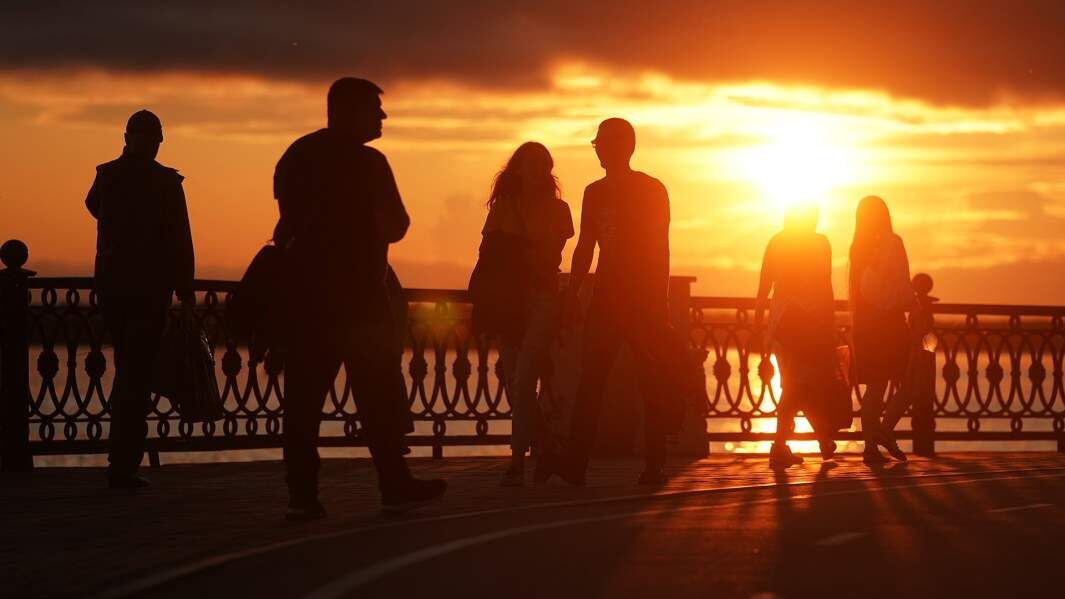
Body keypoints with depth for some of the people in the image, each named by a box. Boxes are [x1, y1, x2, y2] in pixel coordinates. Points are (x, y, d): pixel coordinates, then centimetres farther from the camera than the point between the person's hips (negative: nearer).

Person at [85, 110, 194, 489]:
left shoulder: (107, 175, 3)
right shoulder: (165, 182, -10)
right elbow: (180, 241, -10)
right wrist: (186, 292, -4)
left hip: (110, 283, 5)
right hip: (150, 287, -5)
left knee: (127, 369, 19)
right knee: (137, 375, -3)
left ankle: (122, 458, 20)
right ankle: (124, 465, -8)